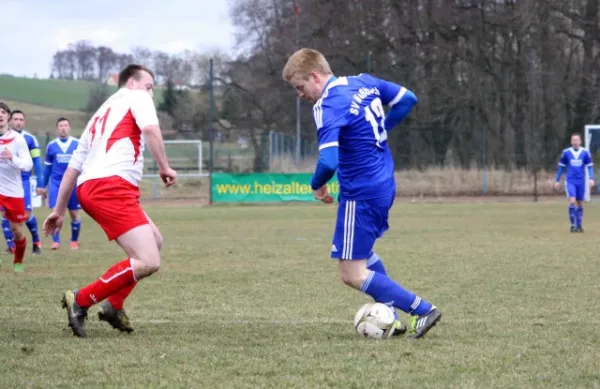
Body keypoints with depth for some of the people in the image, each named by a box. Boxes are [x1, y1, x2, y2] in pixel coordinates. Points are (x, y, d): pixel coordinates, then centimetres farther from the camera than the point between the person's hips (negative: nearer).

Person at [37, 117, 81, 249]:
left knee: (74, 213, 7)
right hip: (55, 182, 0)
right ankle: (56, 241, -5)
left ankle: (74, 241, 24)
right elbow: (47, 167, 13)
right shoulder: (51, 146, 5)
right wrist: (43, 186, 14)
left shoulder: (78, 144, 0)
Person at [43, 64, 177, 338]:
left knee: (155, 241, 23)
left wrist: (59, 210, 33)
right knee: (149, 262, -16)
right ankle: (81, 301, -11)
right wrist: (164, 167, -5)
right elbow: (150, 129, -12)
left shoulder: (100, 115, 32)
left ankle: (113, 305, 18)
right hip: (111, 186, -9)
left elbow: (73, 168, 31)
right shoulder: (136, 97, 11)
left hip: (88, 188, 9)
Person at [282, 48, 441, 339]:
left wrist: (317, 185, -10)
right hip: (384, 185, 9)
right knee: (361, 252, 29)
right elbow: (407, 99, 15)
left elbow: (328, 162, -31)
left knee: (352, 274, -1)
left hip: (361, 194, -9)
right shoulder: (365, 82, 4)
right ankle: (392, 318, 29)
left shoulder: (328, 106, -21)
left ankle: (423, 310, -2)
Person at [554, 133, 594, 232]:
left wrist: (591, 178, -11)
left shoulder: (585, 152, -1)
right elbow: (561, 167, 9)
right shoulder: (566, 152, -1)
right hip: (570, 181, -2)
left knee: (580, 203, 8)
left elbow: (590, 166, 4)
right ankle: (573, 225, -10)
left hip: (581, 182, 2)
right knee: (572, 201, -17)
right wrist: (557, 180, 9)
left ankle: (579, 225, 18)